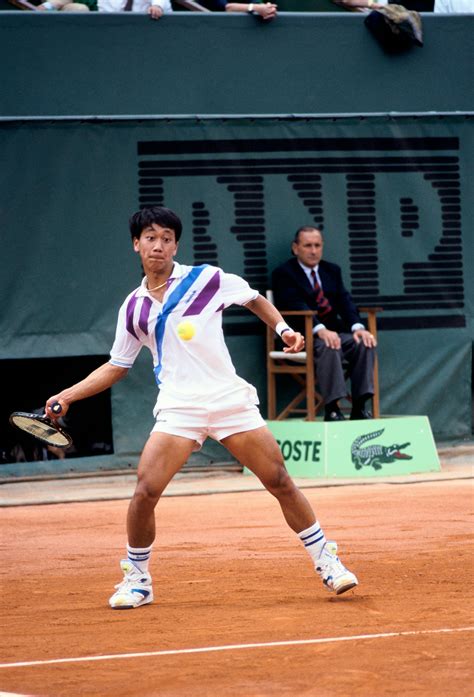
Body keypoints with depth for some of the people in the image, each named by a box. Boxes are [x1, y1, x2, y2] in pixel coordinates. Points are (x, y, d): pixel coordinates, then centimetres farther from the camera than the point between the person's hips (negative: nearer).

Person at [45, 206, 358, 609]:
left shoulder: (207, 280, 0)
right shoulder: (134, 308, 8)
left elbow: (255, 300, 15)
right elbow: (117, 366, 17)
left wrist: (283, 329, -2)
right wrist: (68, 395, 8)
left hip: (230, 401, -1)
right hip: (178, 409, 1)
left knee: (280, 482, -2)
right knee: (146, 490, -14)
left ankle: (327, 562, 13)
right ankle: (137, 579, 3)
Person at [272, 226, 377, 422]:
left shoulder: (332, 271, 19)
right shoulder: (283, 274, -1)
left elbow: (345, 301, 6)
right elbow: (296, 306, -17)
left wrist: (357, 327, -15)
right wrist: (320, 330, -33)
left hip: (333, 331, 6)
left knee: (364, 343, -21)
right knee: (328, 346, -36)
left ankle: (359, 406, -20)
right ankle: (332, 409, -35)